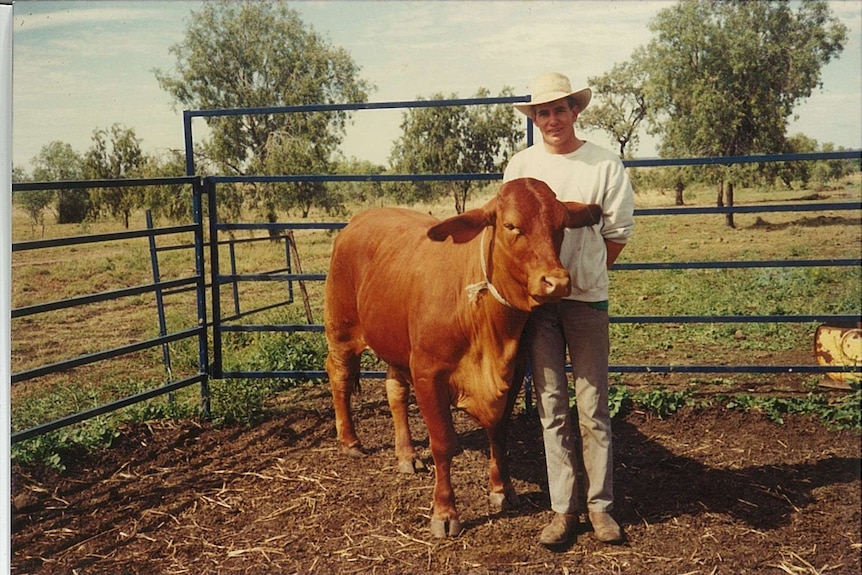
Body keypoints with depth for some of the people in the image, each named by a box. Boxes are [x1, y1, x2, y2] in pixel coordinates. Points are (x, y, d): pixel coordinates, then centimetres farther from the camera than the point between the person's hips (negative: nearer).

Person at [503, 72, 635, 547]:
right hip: (534, 297, 2)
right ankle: (563, 508, 16)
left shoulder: (605, 165, 1)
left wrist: (586, 274, 5)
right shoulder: (520, 165, 6)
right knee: (551, 406, 6)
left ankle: (601, 505, 18)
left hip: (587, 299, -1)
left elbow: (617, 233, 5)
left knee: (593, 408, 4)